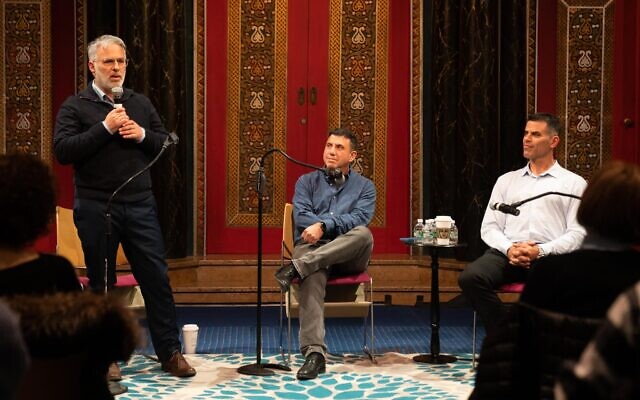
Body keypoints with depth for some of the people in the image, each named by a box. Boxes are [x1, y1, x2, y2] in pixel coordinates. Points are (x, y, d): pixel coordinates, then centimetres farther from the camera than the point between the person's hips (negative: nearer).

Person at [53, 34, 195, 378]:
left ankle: (170, 352, 11)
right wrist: (105, 128, -18)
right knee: (101, 283, 8)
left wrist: (142, 135, -8)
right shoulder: (75, 107, 0)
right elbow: (62, 151, -13)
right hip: (95, 208, -3)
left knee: (157, 277, 2)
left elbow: (167, 144, 13)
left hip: (139, 204, 3)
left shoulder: (140, 103, 12)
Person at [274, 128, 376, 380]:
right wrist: (339, 224, -9)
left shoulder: (364, 186, 16)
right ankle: (314, 352, -49)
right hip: (311, 248, 0)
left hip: (348, 255, 1)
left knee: (363, 234, -36)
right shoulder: (307, 182, 20)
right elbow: (301, 216, 2)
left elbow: (360, 219, -4)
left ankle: (297, 268, -38)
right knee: (312, 276, -38)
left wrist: (324, 225, -18)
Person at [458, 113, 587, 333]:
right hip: (506, 252, 3)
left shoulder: (573, 183, 15)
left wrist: (541, 251, -13)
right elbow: (489, 227, 16)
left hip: (549, 255, -3)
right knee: (470, 277, -29)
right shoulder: (507, 180, 24)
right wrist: (509, 249, -6)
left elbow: (577, 234, 4)